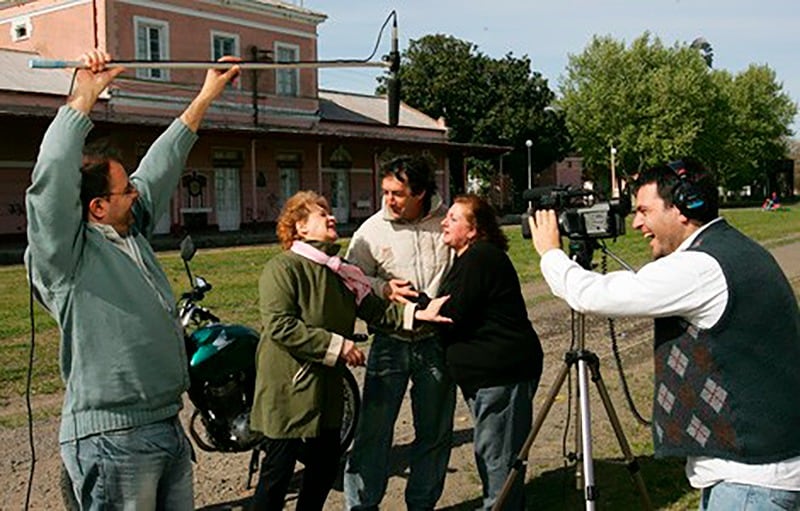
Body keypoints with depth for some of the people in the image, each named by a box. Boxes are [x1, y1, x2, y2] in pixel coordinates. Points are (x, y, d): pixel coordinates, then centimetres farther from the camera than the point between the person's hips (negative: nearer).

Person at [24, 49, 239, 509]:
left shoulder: (131, 233, 13)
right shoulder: (67, 253, -10)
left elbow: (160, 165, 20)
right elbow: (51, 178, -24)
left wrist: (207, 97, 24)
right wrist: (85, 96, -21)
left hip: (169, 426, 9)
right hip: (113, 440, -9)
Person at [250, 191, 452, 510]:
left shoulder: (339, 271, 12)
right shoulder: (282, 268, -13)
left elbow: (375, 309, 5)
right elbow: (280, 325, -23)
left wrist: (418, 314, -10)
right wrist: (336, 346, -22)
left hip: (327, 386, 8)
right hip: (289, 387, -8)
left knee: (326, 465, 16)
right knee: (278, 472, 0)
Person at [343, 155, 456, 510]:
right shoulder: (372, 230, -3)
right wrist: (383, 288, -16)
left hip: (436, 340, 1)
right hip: (390, 342, -1)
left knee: (435, 432, 12)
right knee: (374, 429, 0)